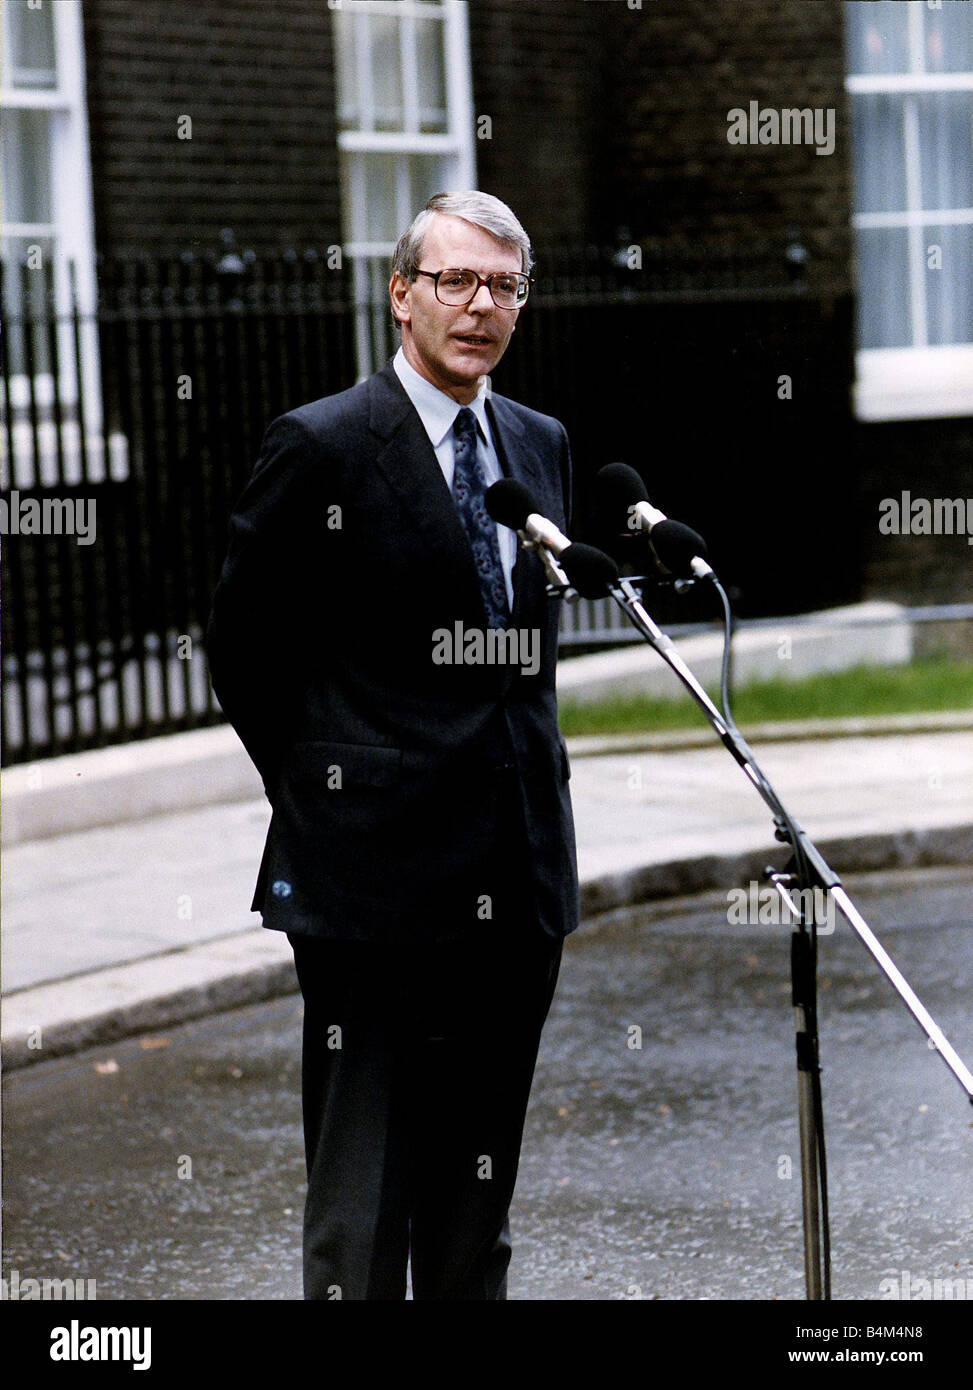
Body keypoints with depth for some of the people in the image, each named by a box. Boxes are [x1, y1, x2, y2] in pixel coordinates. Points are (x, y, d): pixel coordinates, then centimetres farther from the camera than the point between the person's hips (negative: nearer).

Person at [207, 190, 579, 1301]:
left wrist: (525, 775, 14)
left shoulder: (540, 446, 13)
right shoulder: (319, 448, -7)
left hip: (518, 876, 6)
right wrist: (325, 794, 0)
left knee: (478, 1189, 13)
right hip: (376, 876, -6)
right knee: (363, 1195, -3)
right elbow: (242, 649, -1)